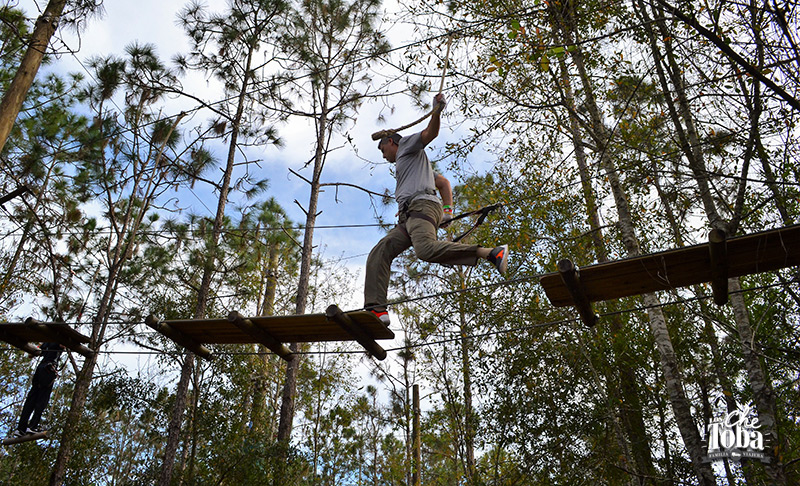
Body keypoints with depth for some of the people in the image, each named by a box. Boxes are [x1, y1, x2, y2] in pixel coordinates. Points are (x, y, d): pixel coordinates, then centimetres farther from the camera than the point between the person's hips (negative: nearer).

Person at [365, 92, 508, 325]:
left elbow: (430, 133, -1)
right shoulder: (405, 165, 41)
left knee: (427, 249, -34)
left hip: (422, 204, -9)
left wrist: (437, 111, -20)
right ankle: (377, 310, -13)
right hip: (407, 218, 9)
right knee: (378, 254, -2)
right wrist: (448, 209, 22)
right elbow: (444, 182, 35)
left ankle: (492, 253, -34)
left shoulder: (407, 144, 20)